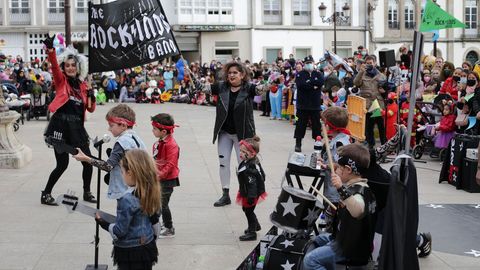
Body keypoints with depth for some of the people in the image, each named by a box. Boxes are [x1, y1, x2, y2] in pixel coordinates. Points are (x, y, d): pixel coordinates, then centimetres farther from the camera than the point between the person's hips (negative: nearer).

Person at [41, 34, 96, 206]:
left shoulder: (83, 85, 13)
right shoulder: (61, 80, 2)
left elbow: (90, 109, 16)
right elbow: (54, 65, -19)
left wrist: (91, 98, -6)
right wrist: (50, 49, -37)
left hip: (77, 127, 5)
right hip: (61, 125, -5)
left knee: (88, 161, 5)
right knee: (62, 164, -4)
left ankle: (87, 193, 25)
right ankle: (45, 194, 13)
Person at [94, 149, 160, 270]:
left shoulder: (127, 199, -24)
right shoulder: (150, 192, -2)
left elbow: (119, 231, -19)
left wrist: (101, 222, -5)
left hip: (130, 251, -7)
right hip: (148, 246, 8)